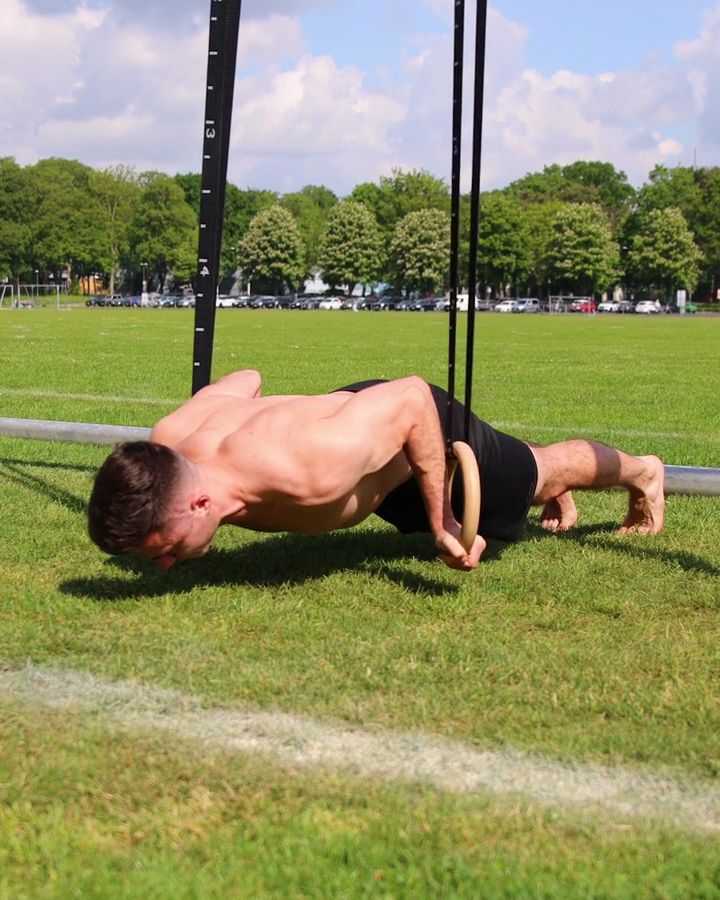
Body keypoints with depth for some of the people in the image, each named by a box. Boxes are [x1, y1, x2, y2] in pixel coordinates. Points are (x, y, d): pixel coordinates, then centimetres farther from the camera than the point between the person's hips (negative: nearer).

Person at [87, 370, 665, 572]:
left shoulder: (306, 475, -50)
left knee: (536, 477, 27)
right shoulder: (170, 442, -32)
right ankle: (555, 490, 70)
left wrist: (442, 518, -27)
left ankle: (640, 472, 59)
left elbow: (411, 397, -35)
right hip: (357, 406, 5)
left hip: (426, 429, -5)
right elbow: (244, 379, -9)